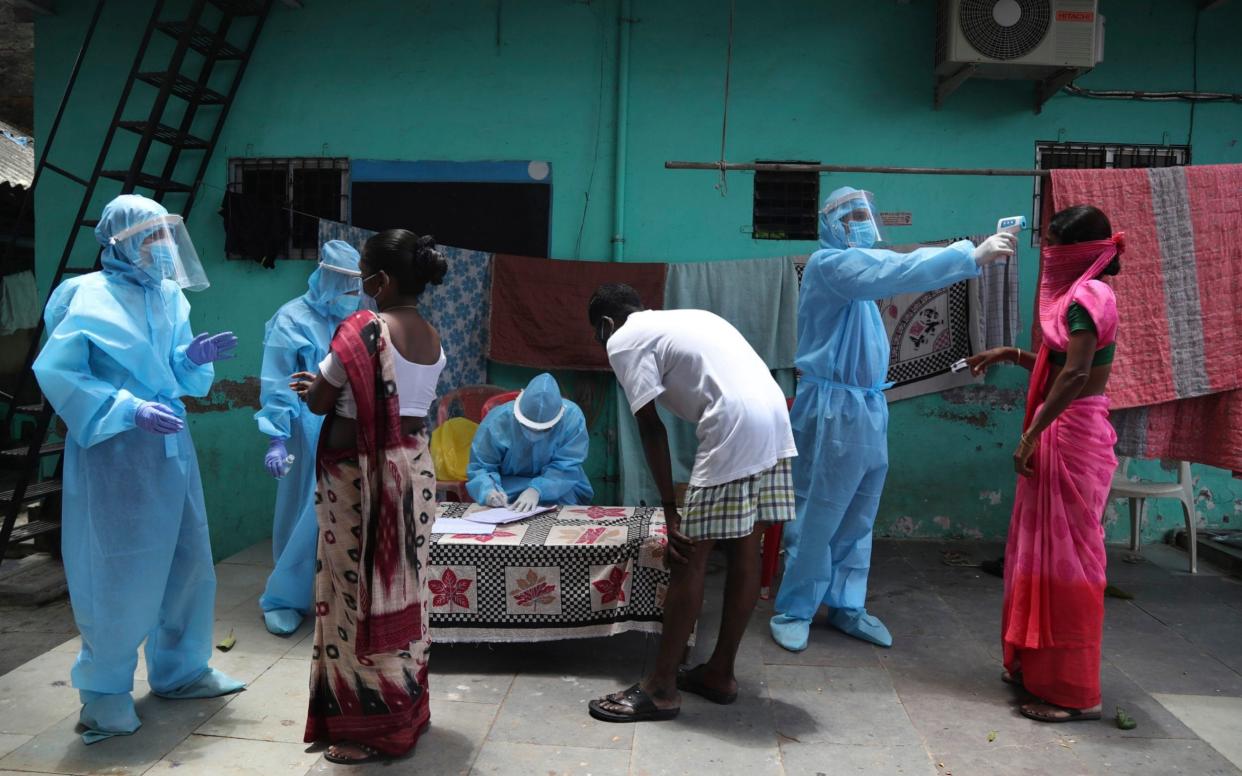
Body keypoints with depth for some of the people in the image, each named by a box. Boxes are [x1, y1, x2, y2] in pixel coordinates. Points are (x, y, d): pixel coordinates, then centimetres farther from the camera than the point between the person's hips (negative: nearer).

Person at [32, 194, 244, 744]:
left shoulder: (169, 296, 10)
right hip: (117, 453, -7)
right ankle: (104, 691, 15)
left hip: (170, 447, 7)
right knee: (121, 574, -1)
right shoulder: (91, 297, -11)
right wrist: (129, 409, -23)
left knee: (187, 563, 12)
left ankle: (180, 670, 28)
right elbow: (55, 371, -16)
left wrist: (193, 356, -7)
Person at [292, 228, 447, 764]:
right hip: (413, 469, 7)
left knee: (361, 591, 2)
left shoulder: (363, 329, -16)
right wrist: (331, 382, 17)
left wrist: (312, 388, 14)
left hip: (361, 473, -7)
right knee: (402, 589, 15)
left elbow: (320, 403, -8)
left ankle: (371, 727, 11)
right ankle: (407, 709, 28)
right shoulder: (433, 340, 6)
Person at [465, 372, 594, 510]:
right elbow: (479, 466, -15)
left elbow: (566, 467, -24)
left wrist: (537, 490, -40)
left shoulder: (572, 418, -23)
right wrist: (488, 490, -36)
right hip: (509, 484, -1)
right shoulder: (498, 420, -22)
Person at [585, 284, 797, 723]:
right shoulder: (686, 319, 29)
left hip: (735, 428, -9)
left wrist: (670, 510, 0)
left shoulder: (623, 340, 5)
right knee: (744, 553, 14)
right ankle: (720, 673, 26)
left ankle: (660, 688, 9)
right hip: (774, 420, 9)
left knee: (690, 558, 0)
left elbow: (651, 429, -2)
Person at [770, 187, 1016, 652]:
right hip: (833, 409, -9)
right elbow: (897, 273, -24)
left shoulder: (859, 268, 20)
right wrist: (972, 256, -25)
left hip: (868, 408, 9)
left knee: (857, 519, 12)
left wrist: (970, 254, 1)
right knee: (816, 517, -3)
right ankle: (793, 611, 7)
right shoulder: (829, 264, -12)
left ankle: (846, 606, 21)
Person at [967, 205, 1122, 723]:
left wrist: (1031, 436, -23)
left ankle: (1073, 692, 4)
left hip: (1072, 435, -10)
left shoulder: (1086, 296, -14)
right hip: (1067, 433, 10)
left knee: (1064, 553, -5)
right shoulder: (1081, 294, 16)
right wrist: (1010, 356, 20)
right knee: (1045, 549, 15)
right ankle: (1040, 665, 27)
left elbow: (1076, 374, -24)